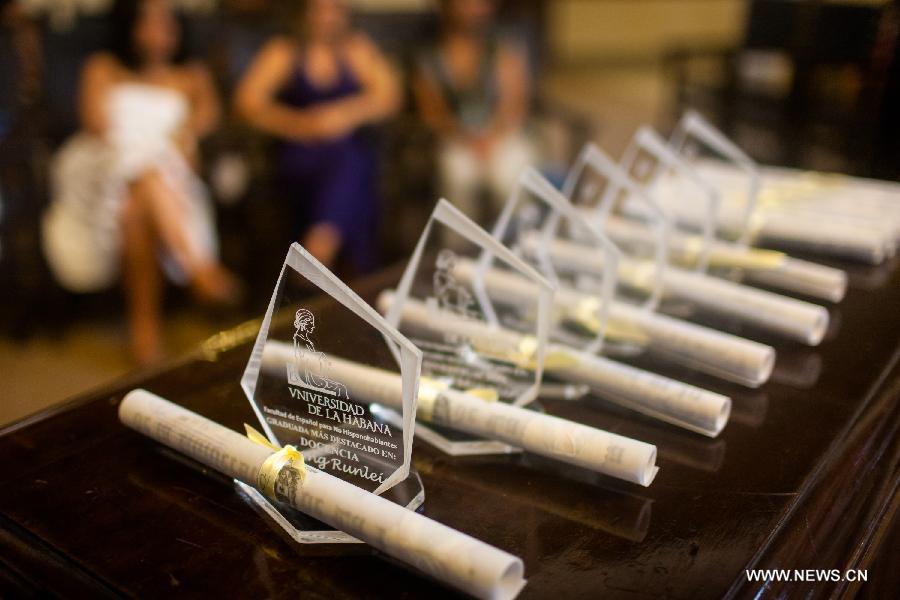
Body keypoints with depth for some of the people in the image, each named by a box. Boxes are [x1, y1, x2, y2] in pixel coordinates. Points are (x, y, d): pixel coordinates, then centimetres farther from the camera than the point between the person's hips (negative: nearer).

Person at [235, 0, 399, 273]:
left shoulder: (357, 48, 14)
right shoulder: (282, 52, 9)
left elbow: (388, 95, 3)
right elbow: (248, 100, -1)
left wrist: (347, 113, -15)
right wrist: (302, 124, -16)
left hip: (349, 150, 0)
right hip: (300, 155, 0)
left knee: (346, 167, -26)